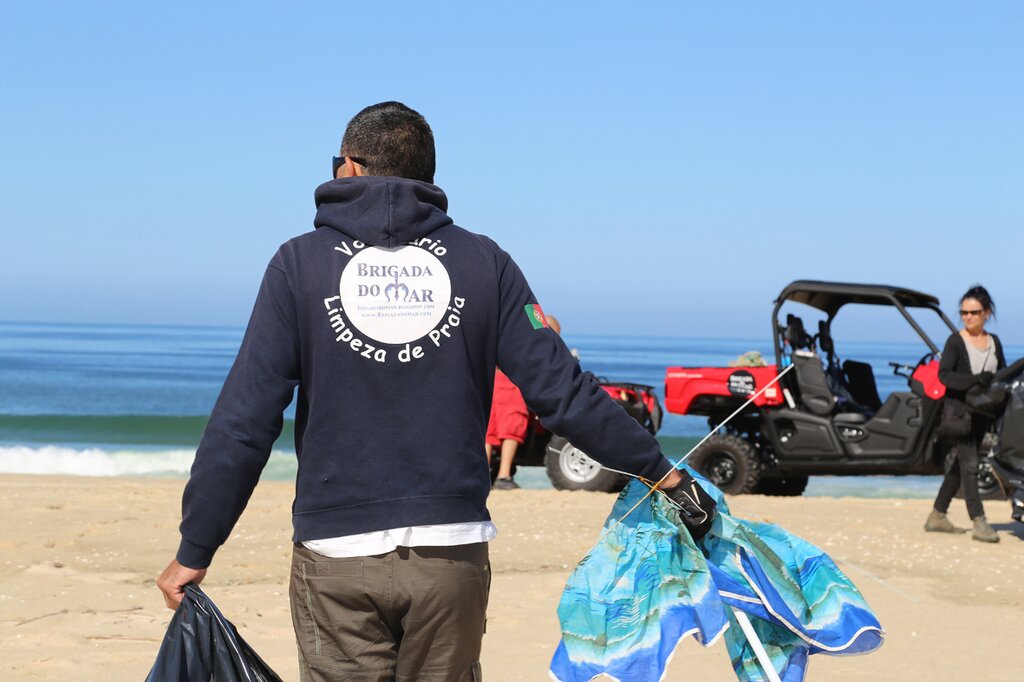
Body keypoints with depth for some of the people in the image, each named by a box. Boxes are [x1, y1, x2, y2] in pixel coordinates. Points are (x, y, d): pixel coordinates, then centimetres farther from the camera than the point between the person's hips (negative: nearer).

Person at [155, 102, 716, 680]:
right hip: (452, 552, 2)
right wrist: (663, 473, 9)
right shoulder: (483, 262, 4)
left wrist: (195, 551, 1)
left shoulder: (301, 263, 0)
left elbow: (243, 424, -5)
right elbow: (562, 392, 0)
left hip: (337, 557, -2)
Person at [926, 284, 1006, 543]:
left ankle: (937, 516, 19)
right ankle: (979, 523, -14)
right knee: (968, 464, -11)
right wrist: (975, 379, -30)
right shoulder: (956, 341, -6)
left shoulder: (994, 342, 11)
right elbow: (943, 374, -17)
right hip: (959, 410, -6)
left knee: (959, 465, 10)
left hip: (982, 412, 6)